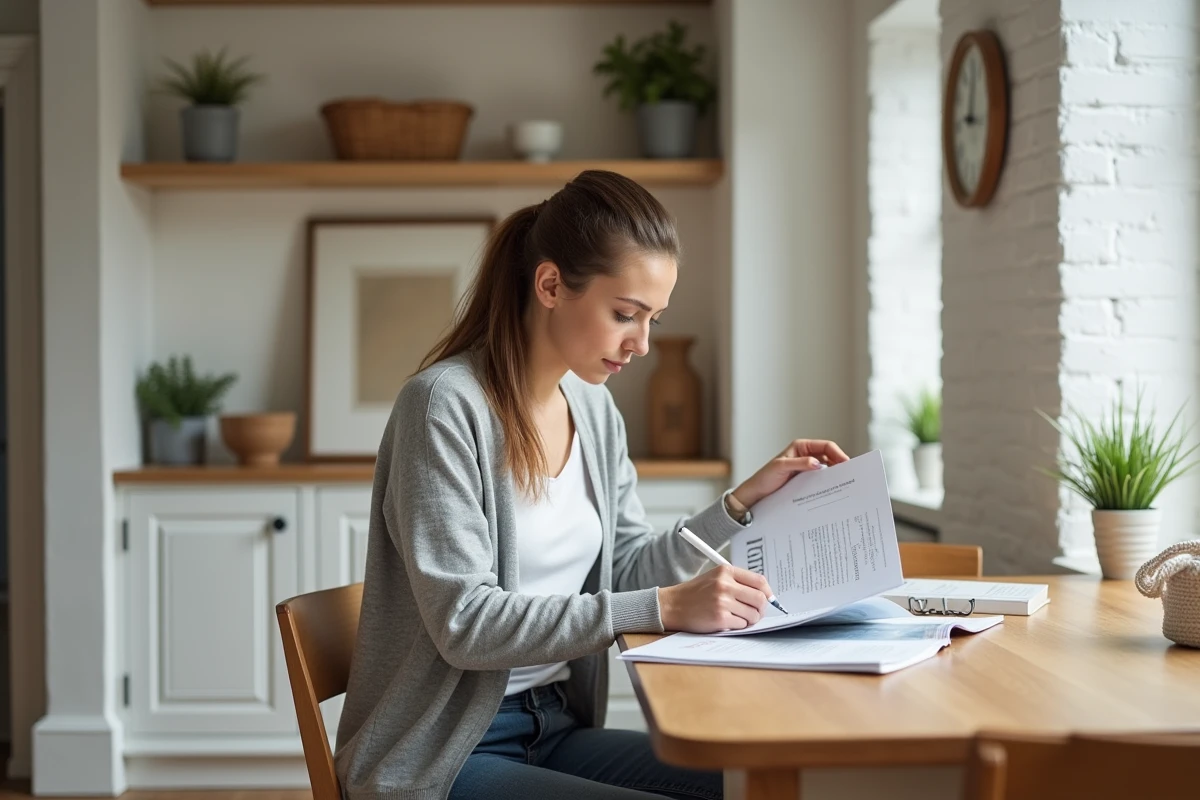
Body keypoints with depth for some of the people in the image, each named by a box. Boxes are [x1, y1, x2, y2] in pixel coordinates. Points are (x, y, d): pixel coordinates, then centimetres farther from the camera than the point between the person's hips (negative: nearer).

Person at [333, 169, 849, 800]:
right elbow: (466, 622, -22)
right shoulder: (446, 404, -16)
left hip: (555, 726, 7)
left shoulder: (594, 408, 7)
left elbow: (628, 573, 11)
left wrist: (746, 499, 0)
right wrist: (665, 608, -27)